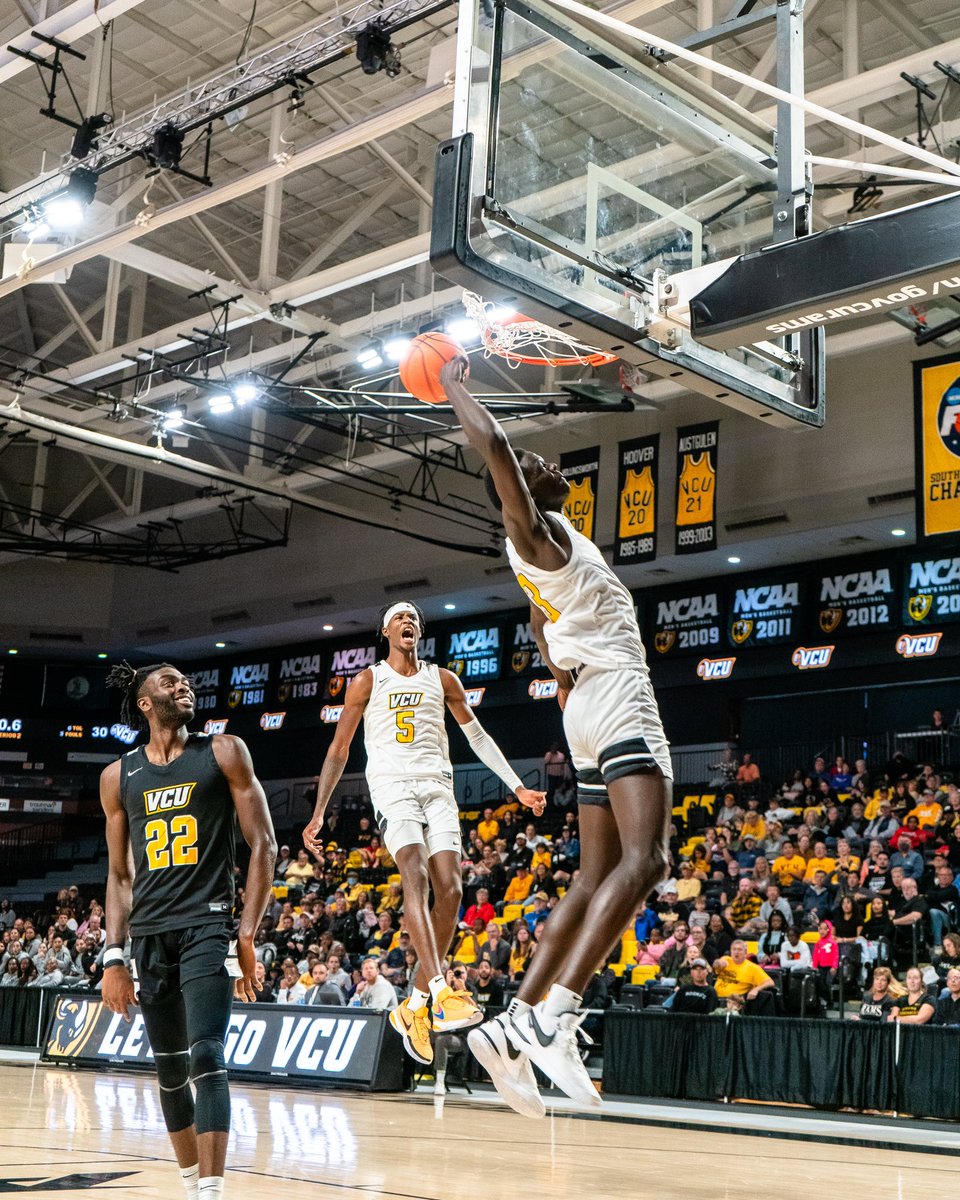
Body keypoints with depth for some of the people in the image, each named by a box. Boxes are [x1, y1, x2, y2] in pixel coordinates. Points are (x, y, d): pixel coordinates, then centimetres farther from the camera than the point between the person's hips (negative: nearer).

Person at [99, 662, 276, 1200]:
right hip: (149, 935, 4)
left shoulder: (224, 753, 1)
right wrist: (114, 956, 6)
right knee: (170, 1071, 11)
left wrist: (248, 935, -8)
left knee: (206, 1059, -18)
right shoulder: (119, 777, 11)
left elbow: (264, 844, -1)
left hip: (207, 927, -4)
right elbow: (121, 875, 15)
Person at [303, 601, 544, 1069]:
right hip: (393, 785, -3)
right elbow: (339, 749, 8)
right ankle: (440, 992, -38)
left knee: (450, 890, -8)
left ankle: (413, 1006, 3)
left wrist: (518, 787, 11)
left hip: (438, 787, 4)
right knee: (416, 879, -24)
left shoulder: (442, 679, 15)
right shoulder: (368, 680, 8)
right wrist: (318, 814, 2)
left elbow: (477, 736, 19)